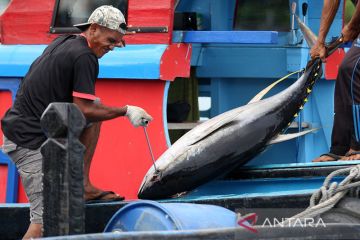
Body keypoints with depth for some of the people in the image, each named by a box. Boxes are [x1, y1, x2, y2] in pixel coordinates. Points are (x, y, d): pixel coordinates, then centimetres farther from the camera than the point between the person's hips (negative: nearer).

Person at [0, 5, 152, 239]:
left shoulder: (63, 42, 15)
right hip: (31, 143, -9)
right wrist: (126, 111, -6)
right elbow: (84, 111, -16)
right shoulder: (85, 58, -13)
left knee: (96, 106, 17)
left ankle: (83, 185, 15)